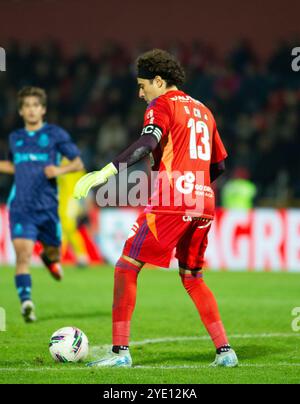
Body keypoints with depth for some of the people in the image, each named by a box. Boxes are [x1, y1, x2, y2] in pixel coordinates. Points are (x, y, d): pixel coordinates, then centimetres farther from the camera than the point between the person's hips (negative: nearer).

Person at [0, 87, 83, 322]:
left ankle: (50, 258, 51)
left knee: (53, 252, 14)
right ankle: (26, 302, -24)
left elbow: (78, 163, 2)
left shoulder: (55, 134, 1)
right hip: (21, 208, 1)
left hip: (47, 207, -1)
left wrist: (60, 170, -16)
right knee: (23, 253, -17)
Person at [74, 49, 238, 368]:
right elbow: (219, 164, 26)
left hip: (170, 203, -7)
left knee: (127, 266, -2)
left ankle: (120, 350, -8)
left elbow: (147, 144, -20)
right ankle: (224, 351, 10)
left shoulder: (162, 106, 0)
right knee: (192, 279, 19)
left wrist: (106, 171, -29)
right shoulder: (203, 111, 22)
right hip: (203, 204, 7)